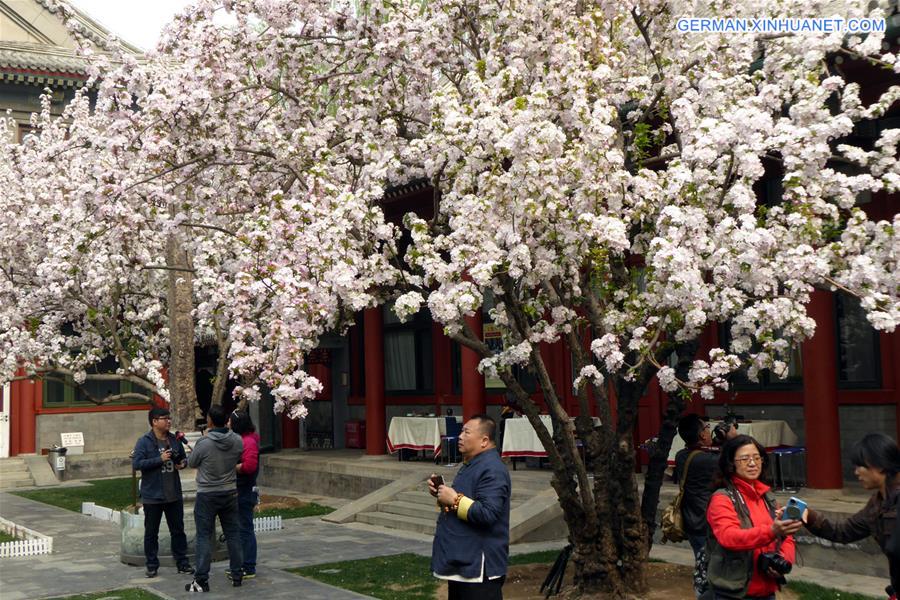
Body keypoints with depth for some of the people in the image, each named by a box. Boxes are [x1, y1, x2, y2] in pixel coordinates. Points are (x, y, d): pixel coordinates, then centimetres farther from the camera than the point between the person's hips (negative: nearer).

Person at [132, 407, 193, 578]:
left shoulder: (174, 440, 6)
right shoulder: (144, 442, -9)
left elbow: (183, 458, 21)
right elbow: (136, 464, -18)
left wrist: (182, 464, -3)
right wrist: (160, 459, -22)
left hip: (174, 495, 5)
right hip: (152, 496, -4)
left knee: (178, 530, 11)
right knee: (151, 533, 7)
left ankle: (182, 562, 21)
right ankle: (152, 565, 17)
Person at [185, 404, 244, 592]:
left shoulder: (204, 443, -21)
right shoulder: (237, 441, -7)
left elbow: (191, 463, -3)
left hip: (207, 495, -4)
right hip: (230, 492, 4)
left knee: (204, 536, 2)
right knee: (233, 534, 13)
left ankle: (201, 580, 3)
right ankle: (237, 575, 19)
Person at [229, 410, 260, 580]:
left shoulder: (248, 442, -17)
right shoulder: (239, 440, 16)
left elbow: (249, 466, -27)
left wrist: (231, 467, -17)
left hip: (245, 492, -11)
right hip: (238, 491, 11)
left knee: (245, 529, -4)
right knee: (240, 528, 16)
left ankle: (249, 568, 2)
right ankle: (243, 565, 25)